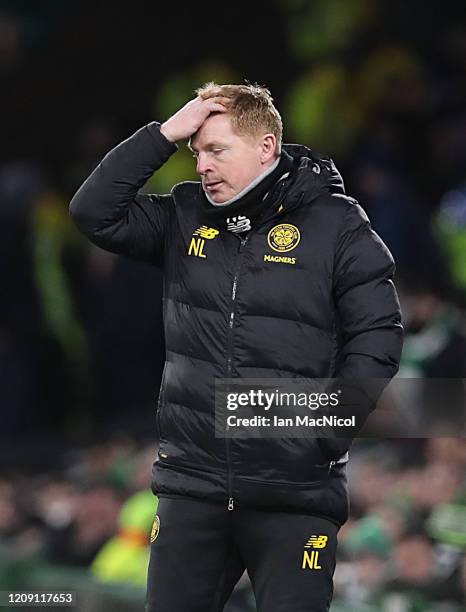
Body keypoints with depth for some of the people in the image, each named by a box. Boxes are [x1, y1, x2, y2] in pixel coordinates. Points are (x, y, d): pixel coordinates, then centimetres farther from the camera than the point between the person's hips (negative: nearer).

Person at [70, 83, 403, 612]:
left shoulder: (336, 225, -2)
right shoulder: (185, 217, 11)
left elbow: (375, 337, -4)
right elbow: (95, 212, 2)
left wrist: (328, 438, -11)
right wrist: (165, 134, -4)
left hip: (295, 496, -4)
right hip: (191, 486, 4)